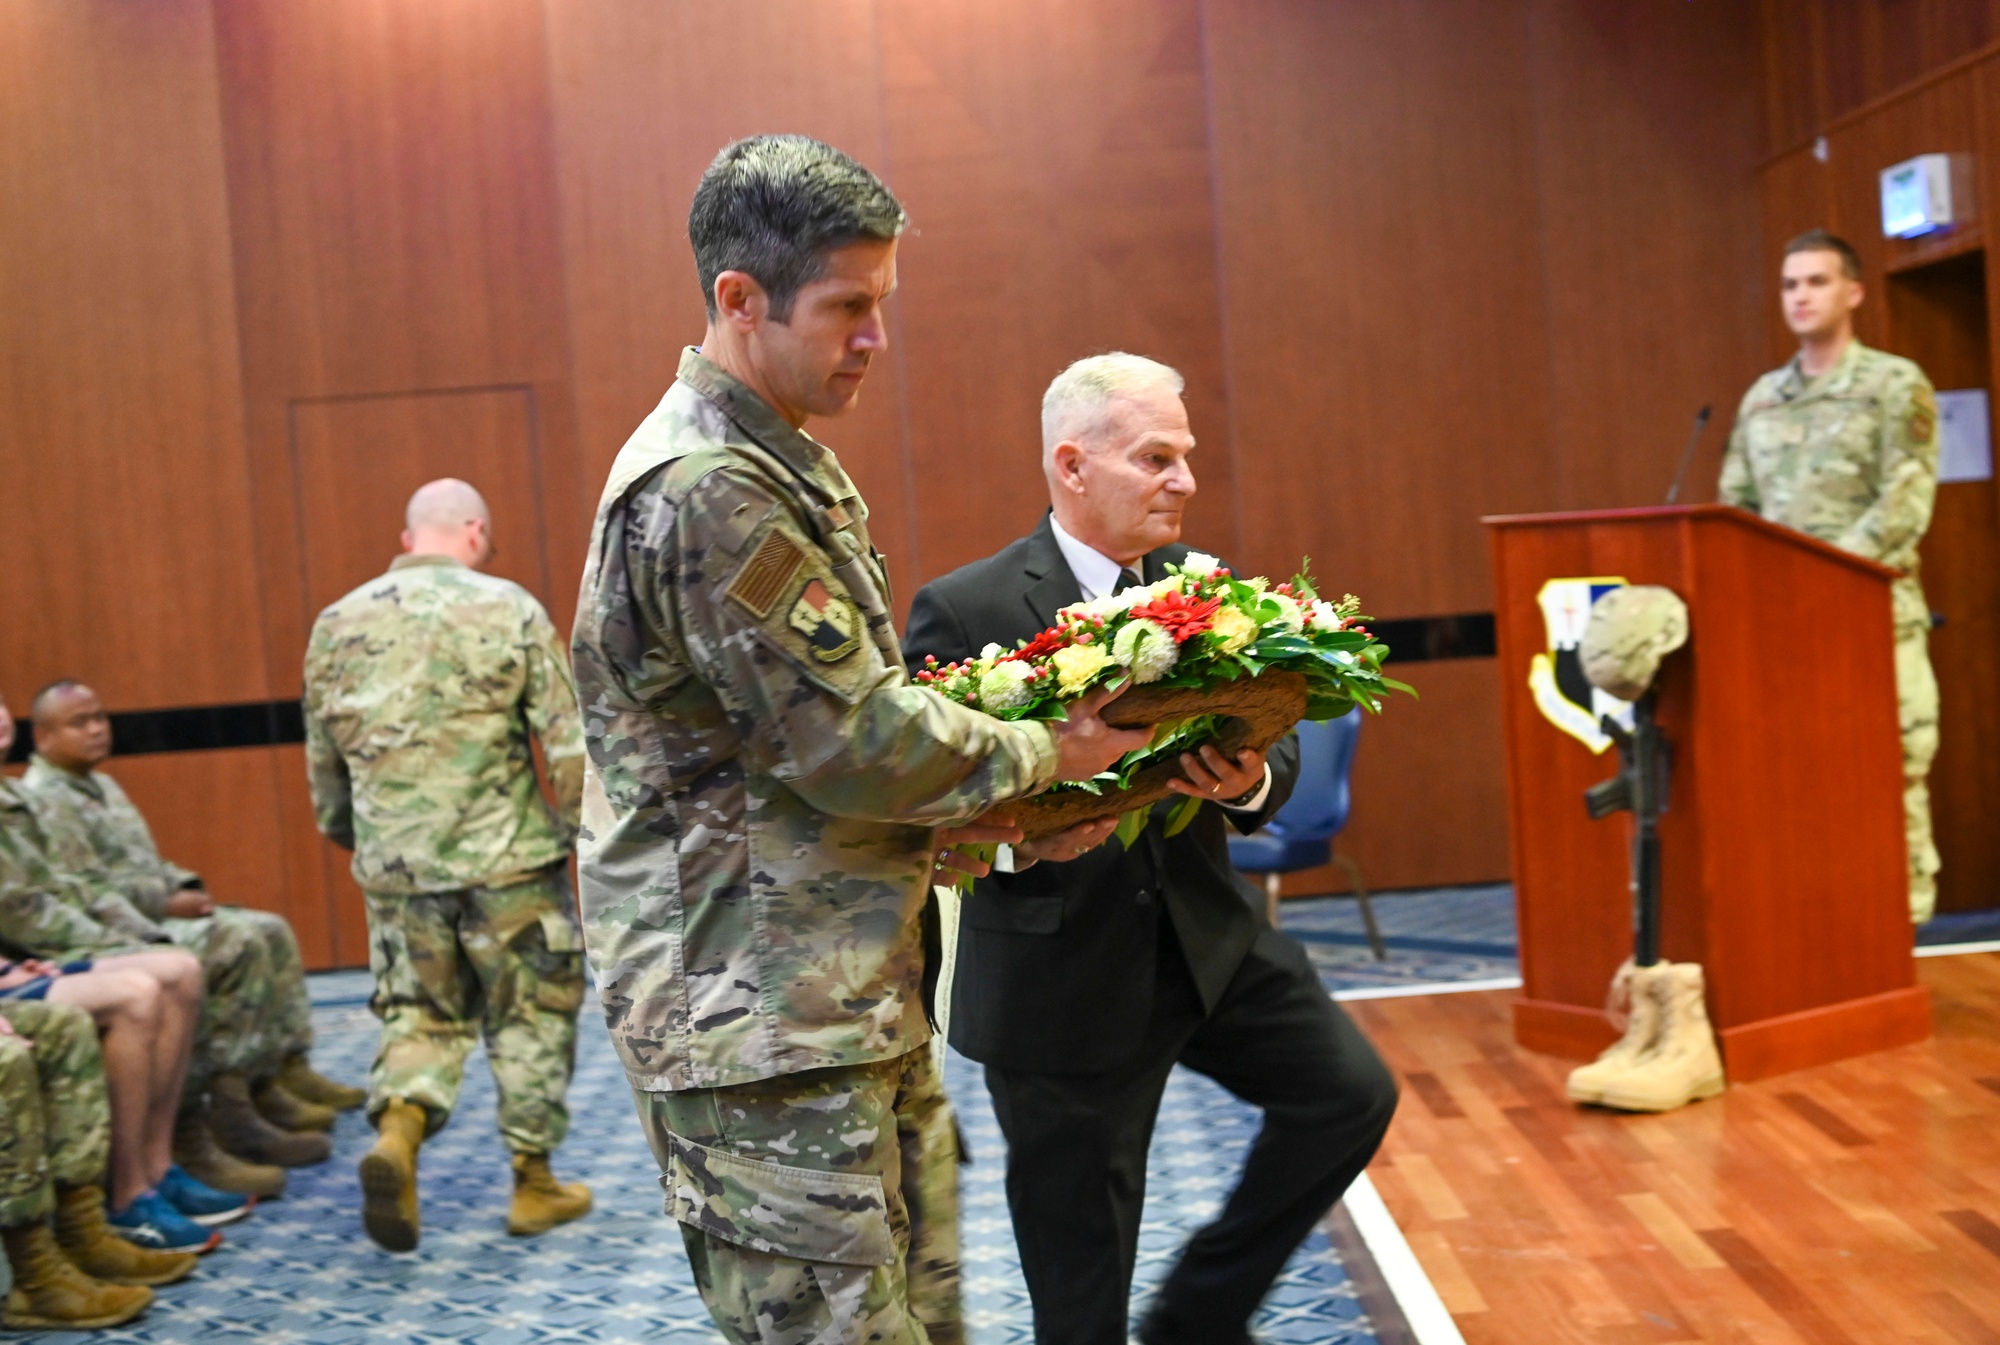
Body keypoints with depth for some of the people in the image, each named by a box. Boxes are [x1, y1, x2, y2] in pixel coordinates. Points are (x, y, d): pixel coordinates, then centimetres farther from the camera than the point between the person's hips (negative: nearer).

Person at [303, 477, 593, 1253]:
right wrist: (591, 833, 3)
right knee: (530, 1015, 12)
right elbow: (570, 744, -9)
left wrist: (352, 838, 29)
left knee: (420, 1013, 16)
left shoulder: (338, 625, 6)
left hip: (395, 868, 3)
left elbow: (322, 761, 13)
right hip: (506, 856, -3)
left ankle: (396, 1130, -9)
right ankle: (533, 1182, 18)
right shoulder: (509, 612, -6)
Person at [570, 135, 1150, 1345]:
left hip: (858, 1002, 10)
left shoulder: (786, 466, 14)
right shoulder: (705, 493, -19)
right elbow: (853, 742, -20)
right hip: (762, 1027, -10)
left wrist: (990, 809, 4)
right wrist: (1047, 756, -5)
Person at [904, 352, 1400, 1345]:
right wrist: (1018, 840, -30)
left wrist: (1250, 780, -18)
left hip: (1205, 937, 5)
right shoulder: (963, 611, -13)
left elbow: (1275, 749, 5)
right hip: (1058, 970, -5)